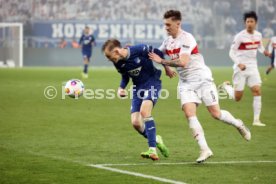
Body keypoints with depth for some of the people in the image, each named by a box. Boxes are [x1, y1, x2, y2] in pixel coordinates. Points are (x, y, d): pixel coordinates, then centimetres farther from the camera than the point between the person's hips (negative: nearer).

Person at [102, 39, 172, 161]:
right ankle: (155, 140, 24)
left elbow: (158, 54, -8)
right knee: (135, 123, -5)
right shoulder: (118, 63, -6)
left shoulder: (139, 50, -24)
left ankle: (152, 150, -30)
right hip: (138, 88, 6)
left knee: (144, 111, -30)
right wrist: (121, 88, -5)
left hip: (152, 83, -6)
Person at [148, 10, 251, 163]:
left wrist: (162, 61, -25)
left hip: (202, 80, -6)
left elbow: (183, 62, -30)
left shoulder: (186, 38, -19)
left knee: (216, 114, -3)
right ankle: (205, 149, -16)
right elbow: (156, 54, 23)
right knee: (190, 114, -14)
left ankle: (239, 124, 27)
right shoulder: (168, 41, 7)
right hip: (186, 83, 6)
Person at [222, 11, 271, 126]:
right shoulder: (240, 36, -14)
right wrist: (239, 64, -27)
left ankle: (256, 120, -8)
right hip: (241, 68, -4)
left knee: (257, 91, -12)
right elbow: (232, 52, -11)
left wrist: (264, 52, -1)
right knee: (237, 98, 1)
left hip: (253, 67, 4)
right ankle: (226, 86, 35)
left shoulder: (258, 35, 2)